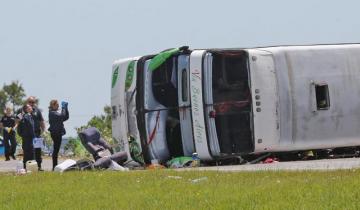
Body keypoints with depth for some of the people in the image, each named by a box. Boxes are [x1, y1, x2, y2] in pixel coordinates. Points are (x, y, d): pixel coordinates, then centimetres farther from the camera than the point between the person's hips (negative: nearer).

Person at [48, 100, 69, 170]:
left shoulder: (55, 112, 17)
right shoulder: (52, 113, -13)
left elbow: (66, 117, 15)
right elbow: (62, 116, -26)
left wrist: (66, 108, 6)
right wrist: (63, 108, -16)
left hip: (58, 133, 10)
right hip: (55, 133, -10)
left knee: (56, 150, 13)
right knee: (56, 149, -8)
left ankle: (55, 166, 17)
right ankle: (54, 167, -7)